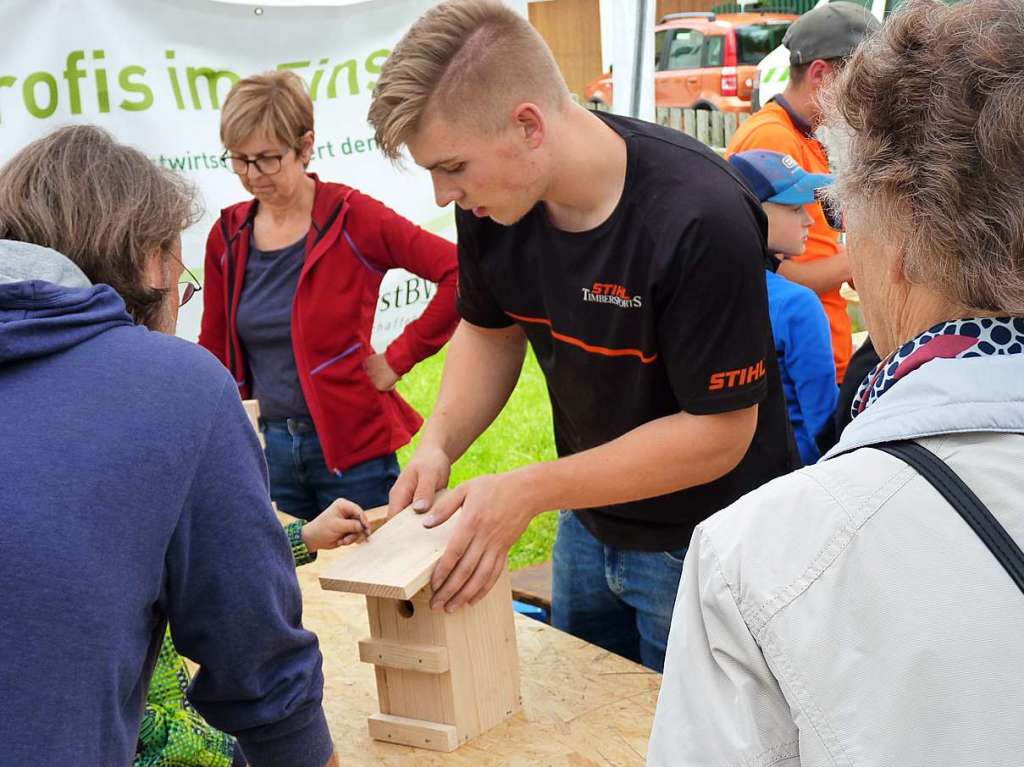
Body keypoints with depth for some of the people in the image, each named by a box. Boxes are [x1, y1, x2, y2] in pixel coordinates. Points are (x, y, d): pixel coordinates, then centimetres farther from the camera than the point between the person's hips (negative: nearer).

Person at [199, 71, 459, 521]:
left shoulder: (350, 217, -11)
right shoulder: (228, 235, 3)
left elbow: (461, 274, -19)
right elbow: (215, 349, 12)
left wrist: (398, 359, -15)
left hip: (352, 446, -4)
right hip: (269, 446, 4)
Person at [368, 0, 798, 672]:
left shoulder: (701, 217, -31)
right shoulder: (491, 200, -12)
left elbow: (719, 431, -26)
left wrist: (530, 490, -28)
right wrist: (439, 442, -12)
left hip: (703, 547, -6)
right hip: (589, 524, 6)